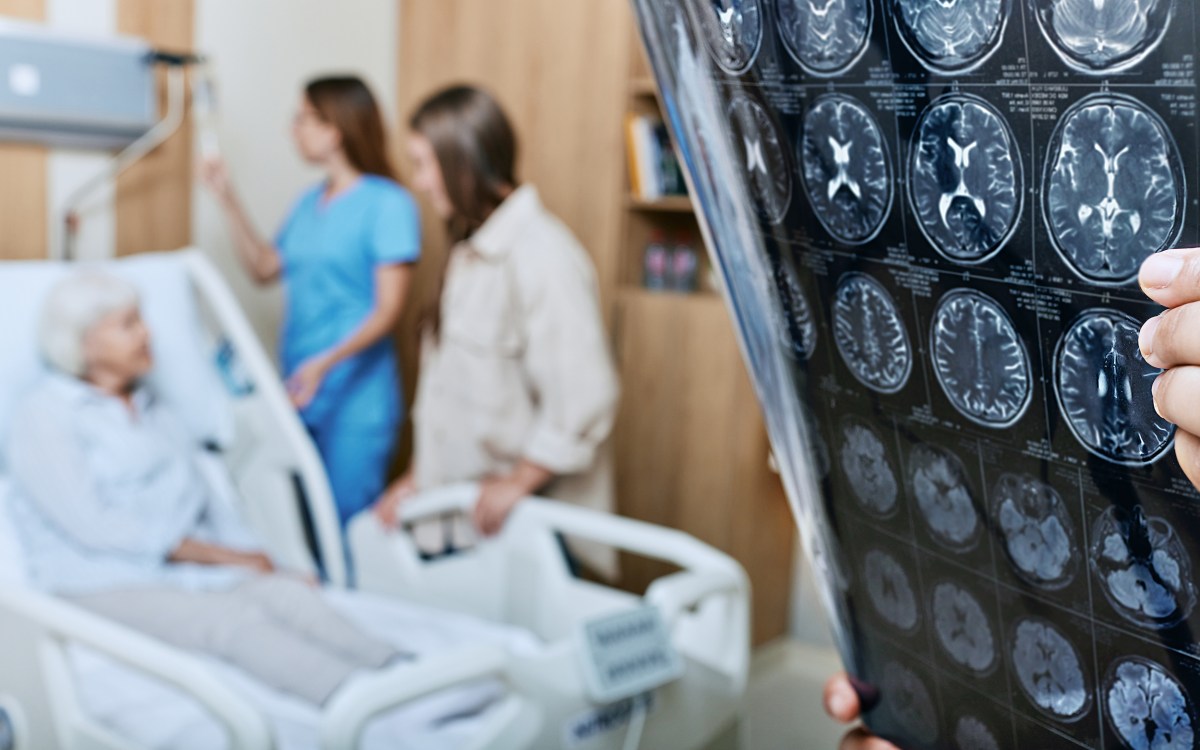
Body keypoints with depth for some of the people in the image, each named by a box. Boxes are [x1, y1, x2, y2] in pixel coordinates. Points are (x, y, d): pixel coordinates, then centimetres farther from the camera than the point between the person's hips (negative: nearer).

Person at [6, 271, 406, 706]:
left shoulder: (151, 409, 20)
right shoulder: (42, 420, -3)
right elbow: (94, 525, -14)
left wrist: (261, 561, 1)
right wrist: (224, 555, -13)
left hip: (189, 569, 6)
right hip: (107, 585, -6)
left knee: (289, 593, -24)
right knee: (237, 620, -32)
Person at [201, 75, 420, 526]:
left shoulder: (388, 204, -11)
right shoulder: (310, 203, 13)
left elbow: (388, 310, -14)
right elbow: (265, 269, 20)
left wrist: (326, 363, -26)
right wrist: (228, 201, 14)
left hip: (356, 398, -7)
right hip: (299, 390, 7)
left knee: (348, 521, -3)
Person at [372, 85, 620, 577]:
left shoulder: (542, 256, -18)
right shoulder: (471, 252, 14)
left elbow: (584, 399, -23)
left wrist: (517, 482, -15)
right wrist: (419, 474, 14)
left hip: (527, 517, -8)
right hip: (461, 502, 8)